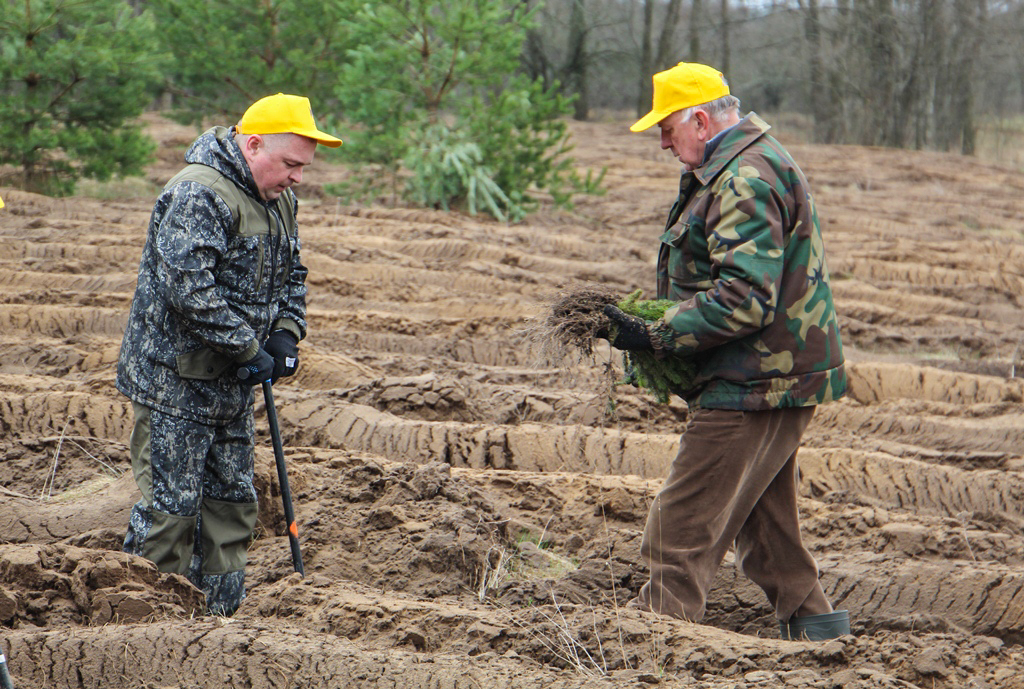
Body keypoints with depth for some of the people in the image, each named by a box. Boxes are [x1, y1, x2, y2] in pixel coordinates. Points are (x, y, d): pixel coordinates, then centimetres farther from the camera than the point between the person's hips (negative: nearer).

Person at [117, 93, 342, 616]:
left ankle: (217, 619, 21)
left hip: (230, 383, 9)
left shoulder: (279, 199, 10)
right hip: (174, 380, -9)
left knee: (232, 502, 12)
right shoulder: (200, 195, -21)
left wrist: (285, 335, 4)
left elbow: (290, 274, 23)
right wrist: (249, 350, -22)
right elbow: (188, 288, -29)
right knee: (171, 504, -6)